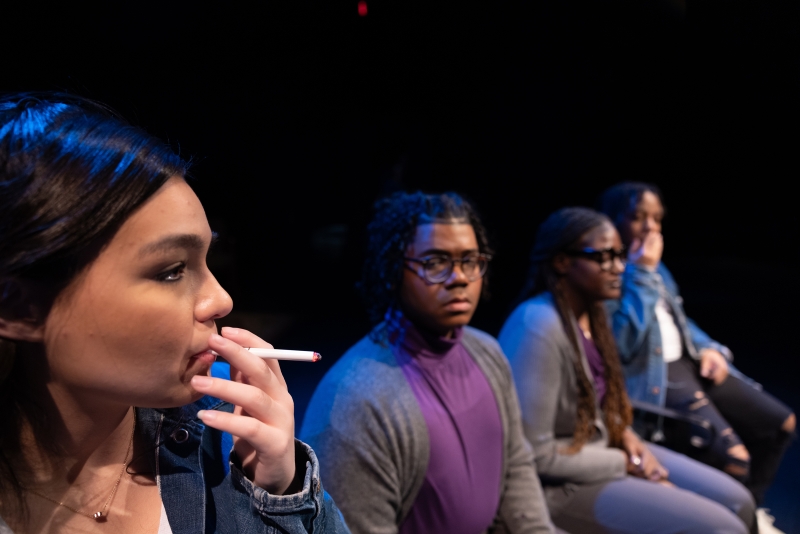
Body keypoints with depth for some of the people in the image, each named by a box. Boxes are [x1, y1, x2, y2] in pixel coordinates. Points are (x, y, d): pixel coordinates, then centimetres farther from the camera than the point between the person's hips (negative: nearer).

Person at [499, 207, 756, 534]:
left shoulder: (591, 310, 1)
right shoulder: (539, 326, -27)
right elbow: (536, 455, -26)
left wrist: (625, 434, -3)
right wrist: (626, 465, -15)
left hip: (603, 447, 9)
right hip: (560, 483, -9)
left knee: (737, 502, 8)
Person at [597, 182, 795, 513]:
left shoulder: (653, 266, 12)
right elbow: (623, 344, -27)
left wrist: (708, 348, 5)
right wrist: (641, 275, -24)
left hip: (688, 363, 10)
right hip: (650, 377, -10)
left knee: (781, 423, 10)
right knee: (733, 457, -23)